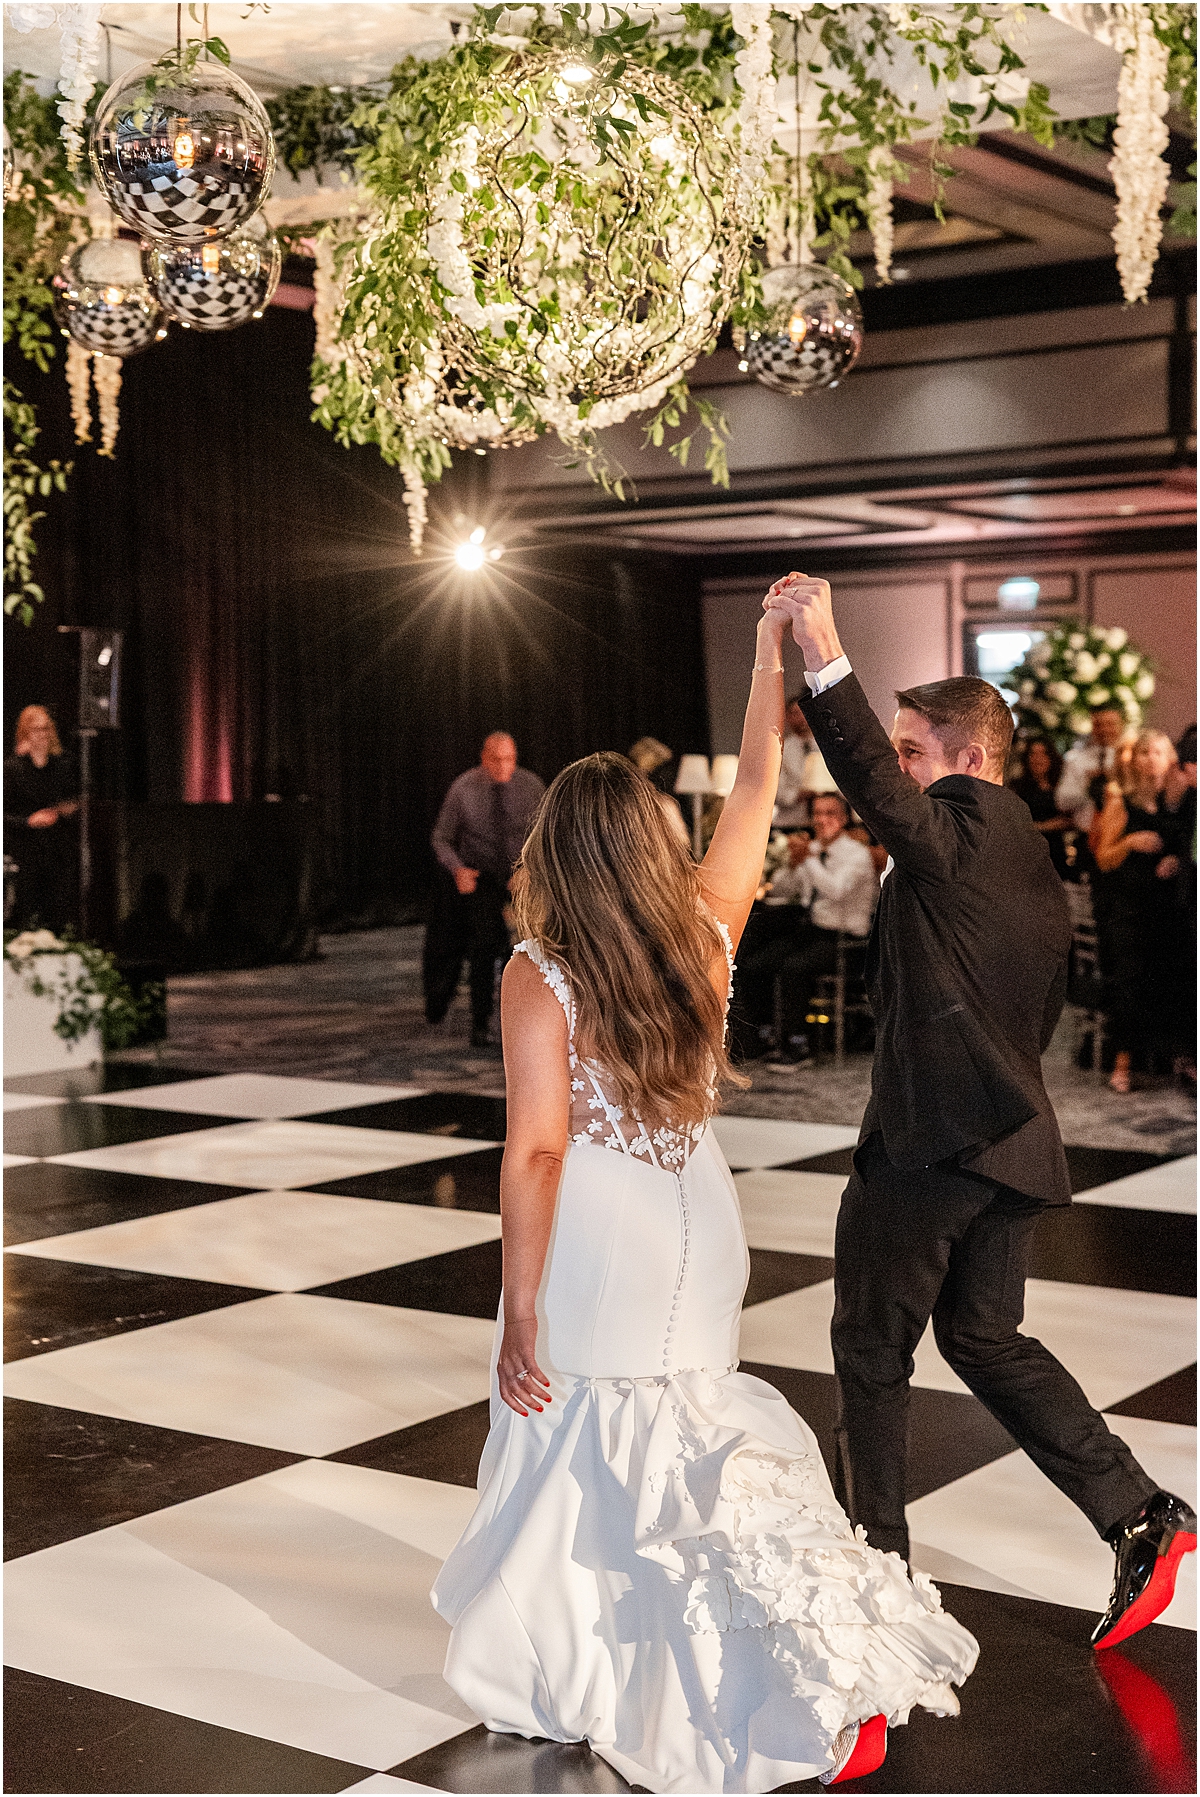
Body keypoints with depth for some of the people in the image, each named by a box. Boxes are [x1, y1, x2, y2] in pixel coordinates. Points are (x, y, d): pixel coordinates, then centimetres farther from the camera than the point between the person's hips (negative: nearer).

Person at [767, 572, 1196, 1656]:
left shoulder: (967, 828, -12)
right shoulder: (1035, 863, 15)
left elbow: (877, 790, -33)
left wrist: (825, 660, -38)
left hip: (928, 1143, -9)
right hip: (1014, 1140, 9)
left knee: (872, 1351, 6)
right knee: (986, 1338, 19)